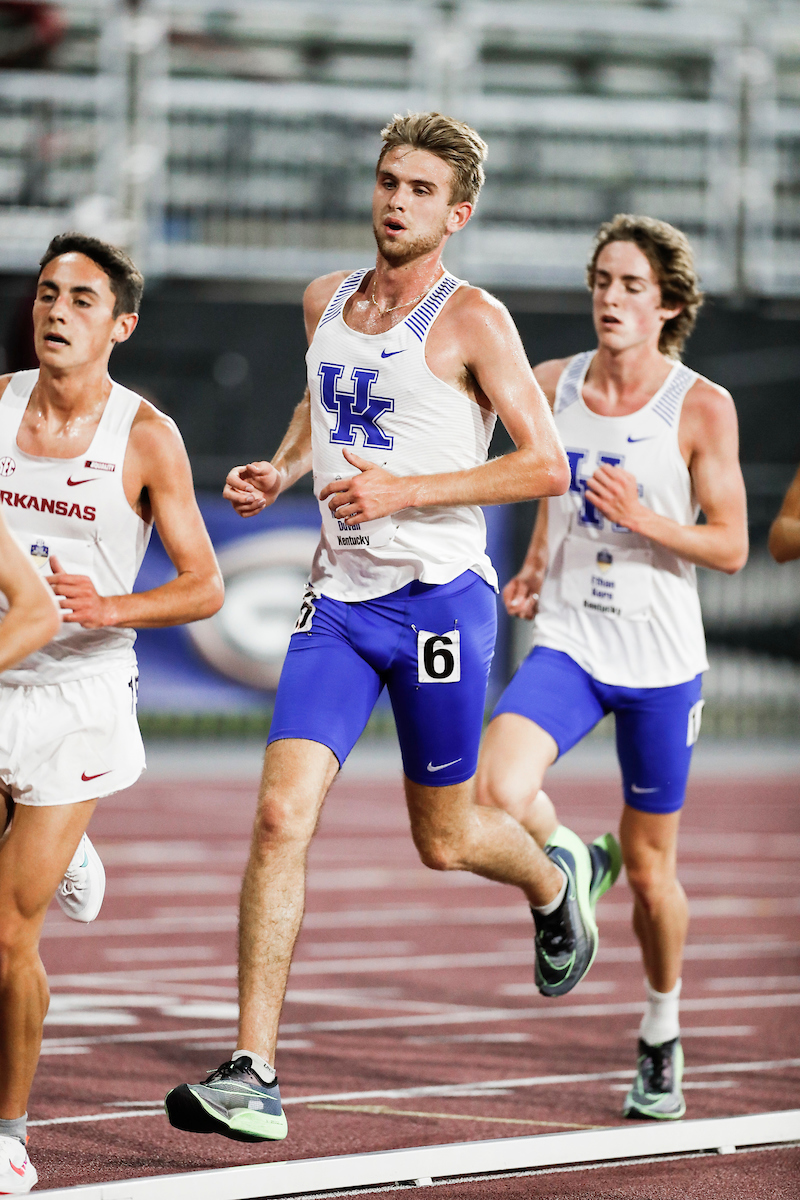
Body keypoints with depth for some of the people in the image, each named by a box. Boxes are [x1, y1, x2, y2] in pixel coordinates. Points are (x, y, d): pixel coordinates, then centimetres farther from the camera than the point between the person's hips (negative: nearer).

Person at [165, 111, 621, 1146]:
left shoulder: (472, 320, -8)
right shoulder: (326, 301, 10)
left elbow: (545, 466, -12)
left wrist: (405, 491, -20)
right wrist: (281, 470, 10)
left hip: (440, 596, -4)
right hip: (339, 598, 4)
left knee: (444, 839, 10)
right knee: (281, 815, -12)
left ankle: (557, 878, 47)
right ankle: (252, 1076, -13)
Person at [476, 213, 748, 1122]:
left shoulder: (701, 408, -9)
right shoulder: (554, 386, 2)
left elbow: (731, 546, -7)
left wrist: (642, 517, -22)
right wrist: (534, 568, 6)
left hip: (660, 662, -2)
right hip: (567, 645, 2)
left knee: (649, 867, 8)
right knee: (495, 792, -26)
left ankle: (661, 1036, 32)